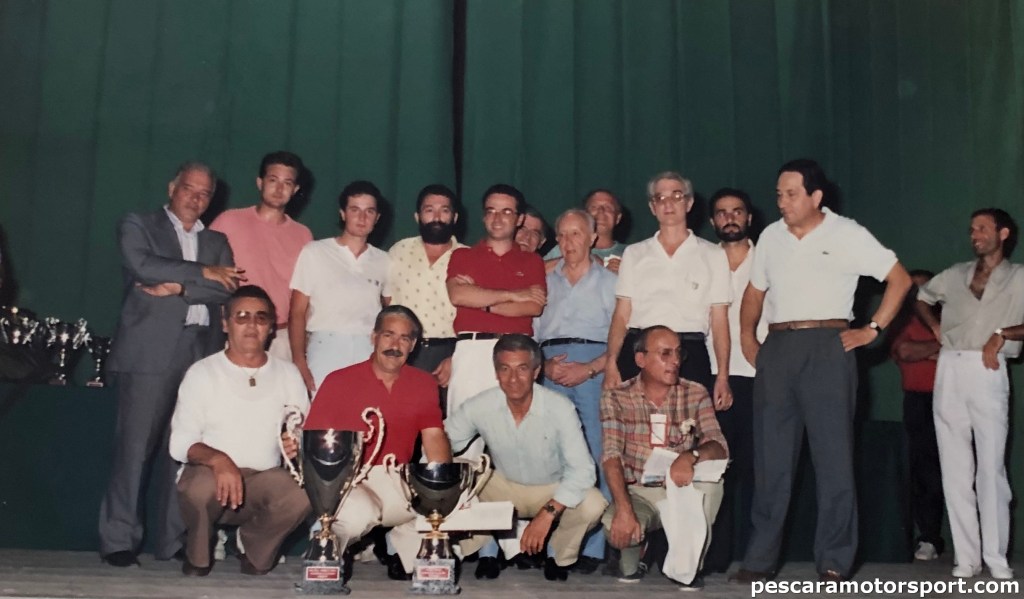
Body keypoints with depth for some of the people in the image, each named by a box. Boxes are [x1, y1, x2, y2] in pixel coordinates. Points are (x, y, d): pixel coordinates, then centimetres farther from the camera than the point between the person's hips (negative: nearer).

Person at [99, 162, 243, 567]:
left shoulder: (216, 241, 21)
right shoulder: (138, 226, 11)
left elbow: (230, 288, 4)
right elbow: (143, 265, -9)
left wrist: (178, 287, -8)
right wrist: (203, 272, -6)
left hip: (201, 354, 3)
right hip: (149, 353, -3)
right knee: (135, 447, -5)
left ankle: (173, 541, 7)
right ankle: (119, 541, 2)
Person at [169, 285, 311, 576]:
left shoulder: (288, 373, 10)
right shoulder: (202, 372, 1)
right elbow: (181, 443, -5)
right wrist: (217, 459, -26)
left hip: (264, 482, 1)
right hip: (210, 474, -1)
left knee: (302, 492, -31)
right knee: (201, 487, -36)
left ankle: (256, 552, 1)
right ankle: (198, 557, -2)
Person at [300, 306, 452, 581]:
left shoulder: (424, 384, 10)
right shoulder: (339, 381, 0)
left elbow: (434, 437, 1)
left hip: (398, 482, 4)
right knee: (357, 515, -34)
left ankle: (404, 552, 9)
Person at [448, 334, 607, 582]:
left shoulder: (560, 408, -26)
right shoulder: (480, 407, -19)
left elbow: (582, 469, -28)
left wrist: (548, 513, -37)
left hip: (553, 490, -1)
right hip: (503, 487, 1)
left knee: (592, 504, -31)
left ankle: (558, 555, 4)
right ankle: (487, 550, 6)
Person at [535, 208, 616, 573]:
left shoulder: (609, 282, 11)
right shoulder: (546, 283, 21)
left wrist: (590, 368, -11)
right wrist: (543, 366, -3)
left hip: (594, 370, -3)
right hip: (552, 372, 3)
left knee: (595, 457, -8)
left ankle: (593, 547, -5)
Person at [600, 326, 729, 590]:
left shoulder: (696, 394, 0)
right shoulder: (616, 397, -5)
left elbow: (720, 448, -10)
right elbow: (611, 456, -15)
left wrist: (691, 456, -34)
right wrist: (624, 509, -30)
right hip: (638, 493, -1)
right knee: (615, 526, -33)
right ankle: (631, 561, 8)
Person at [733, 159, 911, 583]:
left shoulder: (847, 234, 1)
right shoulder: (771, 236, 13)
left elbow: (900, 279, 3)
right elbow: (754, 292, 22)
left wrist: (872, 330, -4)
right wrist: (747, 336, 10)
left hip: (827, 348, -4)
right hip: (776, 349, 4)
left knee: (833, 455, -1)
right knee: (771, 458, 7)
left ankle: (834, 563, 7)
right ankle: (760, 559, 14)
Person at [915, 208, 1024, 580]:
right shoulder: (956, 274, 17)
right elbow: (920, 297, 30)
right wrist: (935, 329, 16)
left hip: (986, 372, -3)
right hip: (949, 371, 4)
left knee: (991, 467, -5)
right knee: (955, 467, 3)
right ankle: (966, 557, 7)